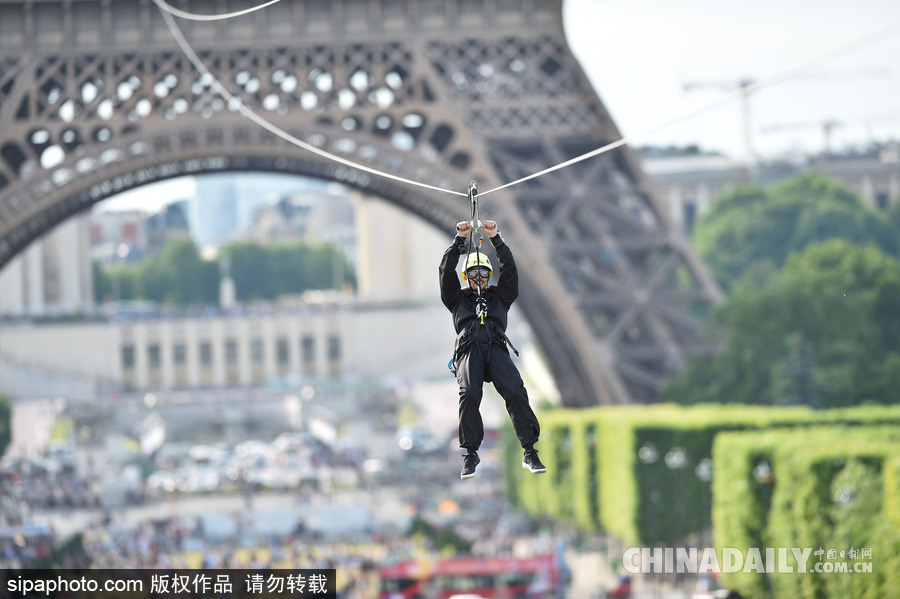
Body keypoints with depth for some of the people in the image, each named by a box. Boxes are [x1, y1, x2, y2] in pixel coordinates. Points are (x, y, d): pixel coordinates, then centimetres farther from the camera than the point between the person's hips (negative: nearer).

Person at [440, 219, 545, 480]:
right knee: (469, 394, -29)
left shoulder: (499, 296, 31)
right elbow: (446, 270, 21)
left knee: (515, 391, -25)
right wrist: (460, 239, 17)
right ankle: (470, 454, -22)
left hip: (496, 348, 1)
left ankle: (530, 452, -25)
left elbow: (509, 268, 24)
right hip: (468, 350, -1)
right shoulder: (458, 299, 30)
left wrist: (495, 238, 20)